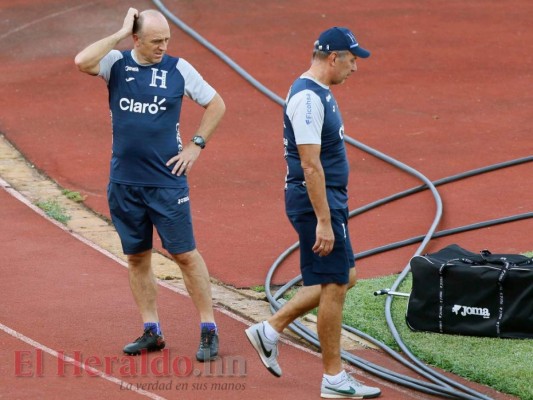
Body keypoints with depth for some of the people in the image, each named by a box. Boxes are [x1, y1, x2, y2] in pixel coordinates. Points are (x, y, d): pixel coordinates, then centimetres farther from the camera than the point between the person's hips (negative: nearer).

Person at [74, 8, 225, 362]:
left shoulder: (179, 69, -2)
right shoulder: (117, 64, 0)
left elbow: (216, 104, 9)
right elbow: (82, 62, -21)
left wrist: (196, 146, 1)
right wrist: (121, 34, -16)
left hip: (167, 182, -2)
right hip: (124, 182, 2)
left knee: (185, 254, -2)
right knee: (137, 257, 9)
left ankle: (209, 330, 5)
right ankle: (152, 331, 18)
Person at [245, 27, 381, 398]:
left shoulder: (320, 92, 13)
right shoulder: (308, 97, -19)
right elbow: (310, 165, -24)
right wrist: (323, 221, -25)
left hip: (331, 201, 10)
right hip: (316, 202, -10)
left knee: (343, 278, 16)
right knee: (333, 286, -3)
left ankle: (271, 329, 20)